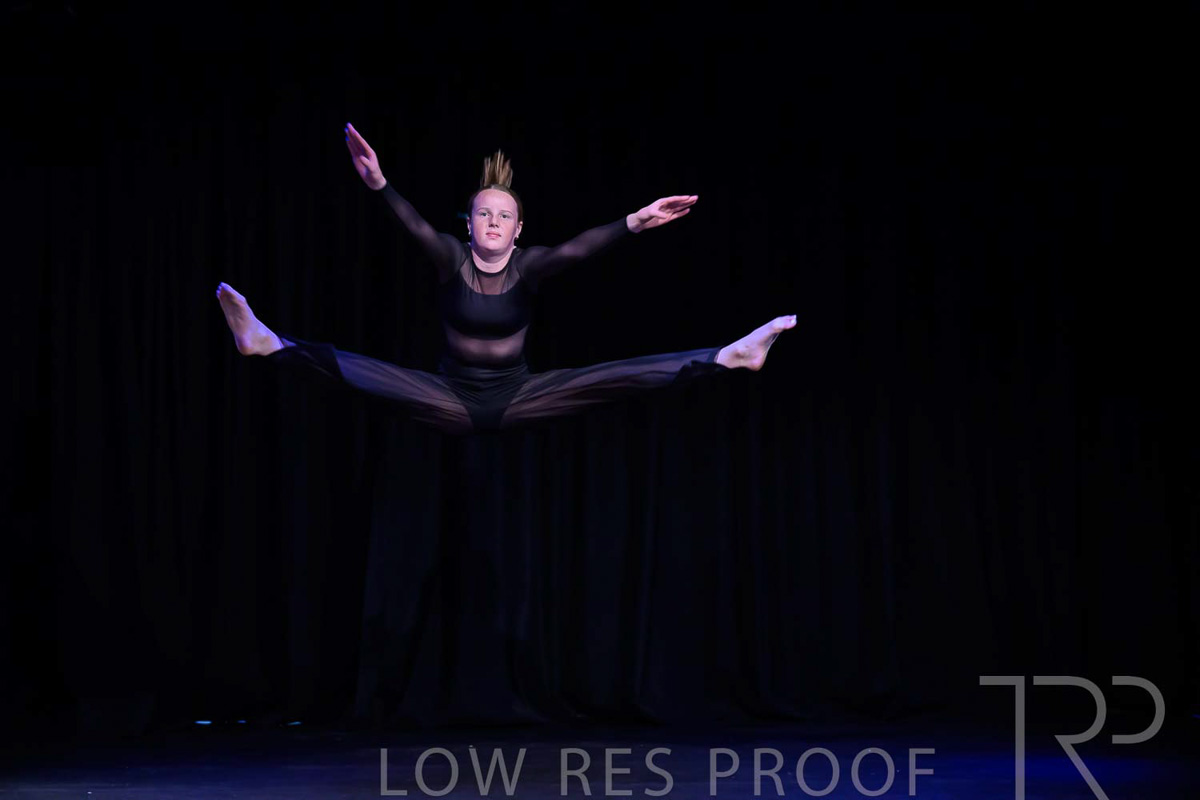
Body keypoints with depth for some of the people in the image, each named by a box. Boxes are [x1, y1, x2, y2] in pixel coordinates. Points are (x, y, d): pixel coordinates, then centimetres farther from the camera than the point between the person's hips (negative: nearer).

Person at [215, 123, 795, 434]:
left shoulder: (528, 265, -9)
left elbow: (574, 249, -29)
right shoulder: (453, 258, -10)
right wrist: (379, 186, -53)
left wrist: (632, 223, -49)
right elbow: (419, 229, -31)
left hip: (516, 396, 0)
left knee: (615, 378, -16)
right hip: (452, 397, 0)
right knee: (360, 372, -25)